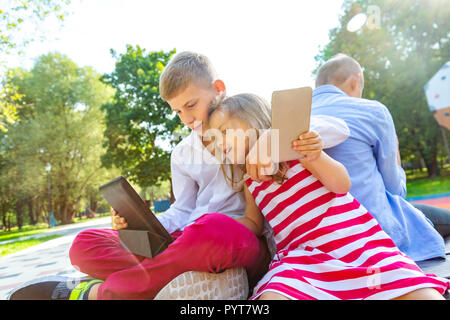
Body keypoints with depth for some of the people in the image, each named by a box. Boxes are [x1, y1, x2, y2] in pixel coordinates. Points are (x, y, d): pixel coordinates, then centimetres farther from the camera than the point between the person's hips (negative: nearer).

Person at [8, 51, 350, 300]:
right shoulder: (183, 154, 16)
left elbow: (339, 130, -9)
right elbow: (182, 212, 15)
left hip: (251, 245, -5)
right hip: (192, 240, 5)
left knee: (211, 229, -42)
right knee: (85, 244, -8)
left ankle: (95, 292, -21)